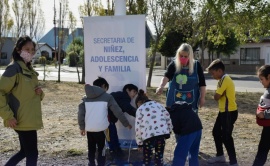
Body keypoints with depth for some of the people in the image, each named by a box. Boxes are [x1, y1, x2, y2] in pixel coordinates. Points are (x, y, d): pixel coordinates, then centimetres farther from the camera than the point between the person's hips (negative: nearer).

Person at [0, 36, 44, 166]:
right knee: (32, 154, -1)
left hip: (30, 119, 9)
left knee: (25, 151, 18)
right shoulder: (14, 68, -14)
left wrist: (40, 93, 1)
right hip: (23, 120, -9)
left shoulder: (29, 70, 13)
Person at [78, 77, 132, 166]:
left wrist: (82, 127, 12)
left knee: (91, 149, 18)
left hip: (89, 128, 4)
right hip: (100, 128, -4)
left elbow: (81, 113, 5)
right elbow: (117, 111, 1)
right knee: (101, 150, 7)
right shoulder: (107, 97, 0)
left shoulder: (86, 97, 11)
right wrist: (126, 124, 9)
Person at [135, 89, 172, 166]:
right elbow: (167, 117, 13)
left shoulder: (140, 109, 13)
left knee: (147, 158, 12)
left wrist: (139, 143, 14)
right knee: (159, 156, 18)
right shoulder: (158, 104, 25)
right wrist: (169, 130, 19)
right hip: (162, 132, 4)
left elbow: (138, 127, 8)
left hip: (149, 135, -4)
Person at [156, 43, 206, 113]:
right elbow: (166, 76, -23)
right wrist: (161, 86, -42)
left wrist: (202, 97, 0)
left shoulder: (196, 65, -2)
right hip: (174, 100, 0)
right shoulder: (173, 65, -6)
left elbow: (202, 83, 3)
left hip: (191, 101, 1)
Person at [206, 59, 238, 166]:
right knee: (216, 132, 18)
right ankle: (220, 156, 32)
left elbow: (216, 97, -21)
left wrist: (216, 95, -2)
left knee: (226, 137, -7)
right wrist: (219, 96, -8)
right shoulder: (225, 79, 14)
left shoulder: (224, 80, -19)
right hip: (224, 111, 10)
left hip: (229, 112, -10)